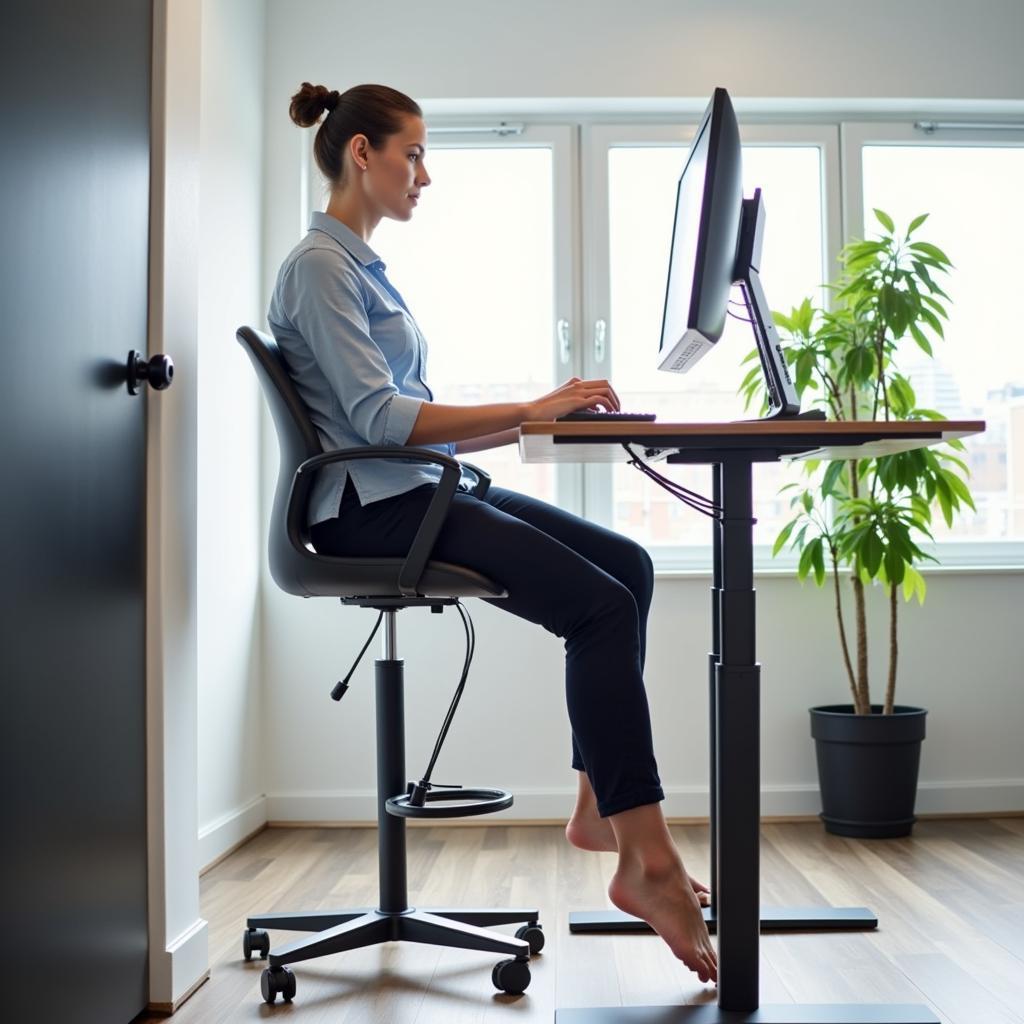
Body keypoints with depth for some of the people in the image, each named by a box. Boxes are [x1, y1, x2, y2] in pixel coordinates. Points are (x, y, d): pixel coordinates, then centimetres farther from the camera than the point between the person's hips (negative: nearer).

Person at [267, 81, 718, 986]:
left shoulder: (361, 265, 21)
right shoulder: (320, 265, -8)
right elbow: (378, 418, -19)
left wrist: (536, 423, 7)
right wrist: (530, 409, -19)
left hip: (417, 488, 10)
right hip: (371, 508, -10)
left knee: (628, 565, -1)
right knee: (599, 606, -21)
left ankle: (598, 809, 0)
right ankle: (649, 863, -16)